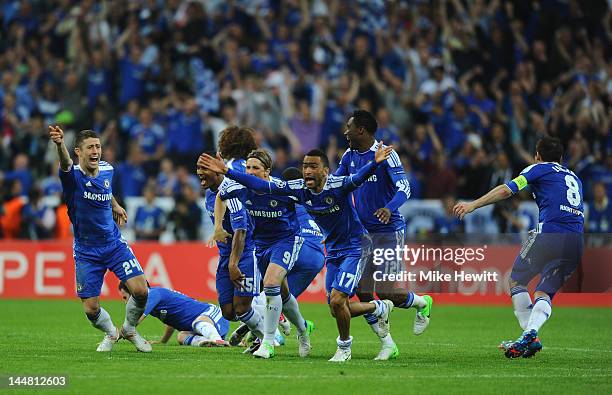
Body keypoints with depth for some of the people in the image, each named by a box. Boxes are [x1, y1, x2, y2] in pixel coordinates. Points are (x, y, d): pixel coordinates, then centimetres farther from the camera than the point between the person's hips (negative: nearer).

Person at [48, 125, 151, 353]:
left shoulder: (107, 170, -2)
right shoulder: (73, 176, -19)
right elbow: (65, 163, -46)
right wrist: (60, 144, -66)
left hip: (114, 244, 3)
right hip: (86, 252, -3)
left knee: (140, 291, -13)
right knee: (91, 310, -4)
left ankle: (129, 330, 18)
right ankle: (111, 333, 30)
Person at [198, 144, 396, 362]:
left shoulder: (337, 186, -25)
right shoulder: (299, 188, -9)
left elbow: (358, 178, -45)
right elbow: (261, 186, -10)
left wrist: (375, 163, -66)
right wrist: (226, 171, -16)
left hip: (355, 248, -7)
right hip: (333, 251, 7)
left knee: (337, 300, -17)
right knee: (337, 308, 8)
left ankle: (344, 348, 9)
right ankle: (380, 308, 36)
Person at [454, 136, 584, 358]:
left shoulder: (540, 169, 11)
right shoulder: (574, 178, 29)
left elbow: (507, 190, 1)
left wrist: (473, 205, 4)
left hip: (549, 233, -5)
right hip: (576, 243, 5)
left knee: (517, 281, 9)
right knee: (545, 294, 9)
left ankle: (529, 337, -4)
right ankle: (532, 331, -18)